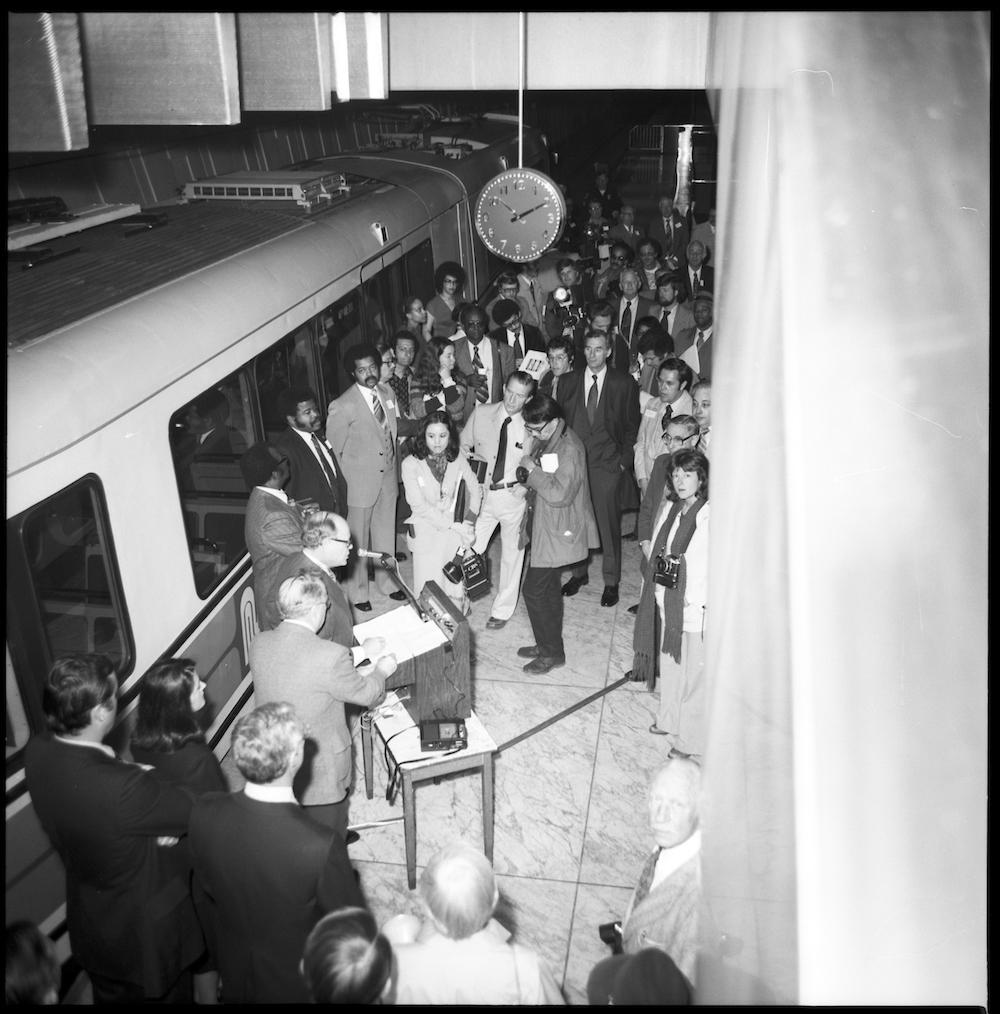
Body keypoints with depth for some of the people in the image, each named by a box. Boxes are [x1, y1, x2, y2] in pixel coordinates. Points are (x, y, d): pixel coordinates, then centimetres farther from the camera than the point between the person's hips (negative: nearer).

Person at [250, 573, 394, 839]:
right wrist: (381, 671, 10)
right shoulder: (331, 656, -29)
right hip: (320, 775, -6)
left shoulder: (259, 644, -10)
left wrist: (359, 673, 12)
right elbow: (368, 695, -12)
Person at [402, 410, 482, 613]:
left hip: (456, 535, 2)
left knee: (456, 586, 5)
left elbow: (475, 492, 6)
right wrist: (453, 525, -19)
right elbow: (419, 505, -15)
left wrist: (469, 524, -8)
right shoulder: (411, 464, -11)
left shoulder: (458, 460, -2)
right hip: (427, 534, -2)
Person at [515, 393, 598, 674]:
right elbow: (530, 480, 14)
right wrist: (527, 456, -3)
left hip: (557, 533, -9)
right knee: (548, 589, 19)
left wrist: (533, 469, -21)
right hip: (542, 529, 9)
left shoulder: (570, 448, -22)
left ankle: (552, 652, 11)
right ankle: (548, 645, 34)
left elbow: (560, 494, -30)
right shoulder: (545, 440, 6)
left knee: (534, 590, -4)